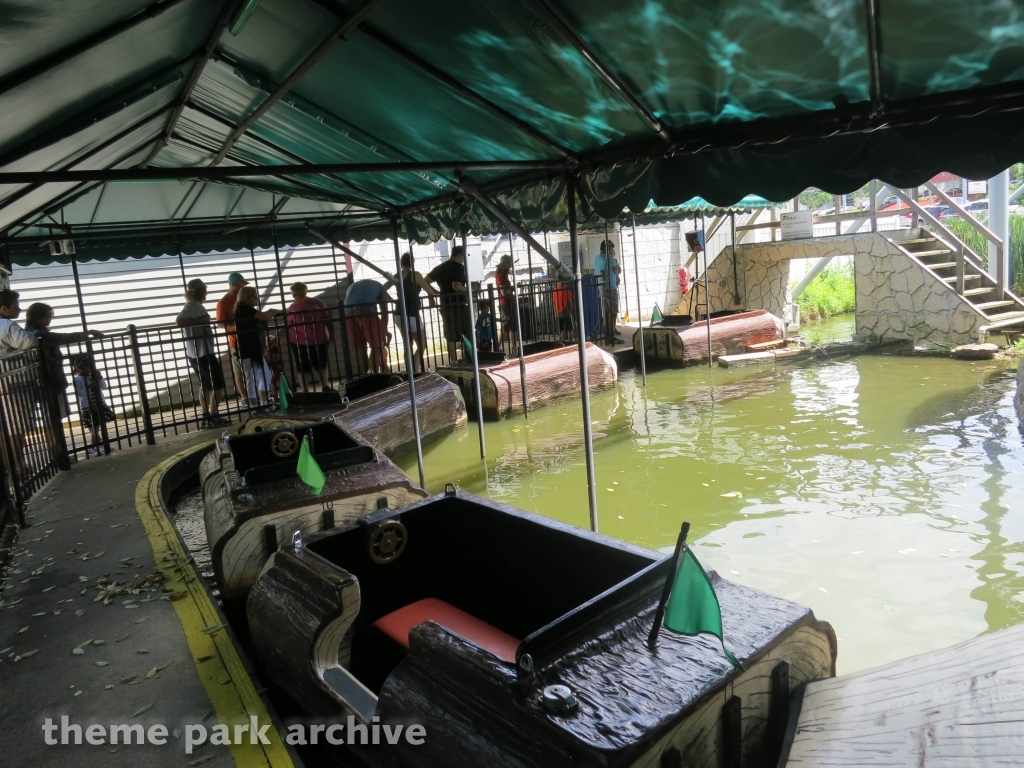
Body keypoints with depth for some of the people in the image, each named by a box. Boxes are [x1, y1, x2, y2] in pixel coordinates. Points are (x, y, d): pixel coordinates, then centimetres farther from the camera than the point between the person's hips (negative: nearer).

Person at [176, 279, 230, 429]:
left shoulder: (194, 305, 13)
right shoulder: (194, 305, -14)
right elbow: (179, 321, -28)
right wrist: (201, 320, -24)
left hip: (196, 352, 10)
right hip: (202, 352, -10)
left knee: (205, 384, 19)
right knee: (216, 384, -3)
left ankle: (206, 416, 24)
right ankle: (214, 418, -1)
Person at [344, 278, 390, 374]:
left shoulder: (352, 286, 41)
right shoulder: (379, 286, 29)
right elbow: (384, 312, 22)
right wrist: (384, 331, 30)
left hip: (348, 314, 4)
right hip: (366, 311, -4)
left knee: (360, 349, 14)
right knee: (377, 346, 3)